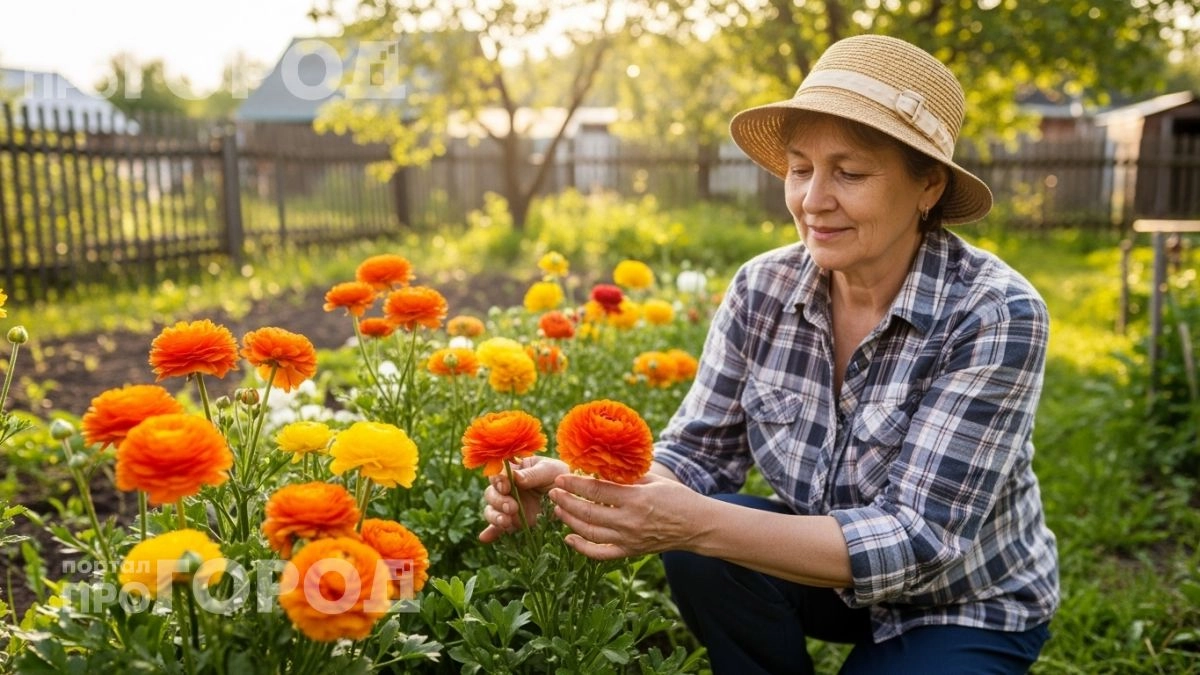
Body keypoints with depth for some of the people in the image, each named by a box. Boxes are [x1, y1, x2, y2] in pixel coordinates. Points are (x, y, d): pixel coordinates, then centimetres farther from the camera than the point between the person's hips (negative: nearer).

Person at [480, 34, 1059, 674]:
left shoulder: (997, 316, -25)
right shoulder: (762, 290, -13)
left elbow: (919, 539, -28)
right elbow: (697, 452, -9)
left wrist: (700, 523, -40)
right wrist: (578, 486, -31)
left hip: (970, 606, -3)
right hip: (829, 571, 3)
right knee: (699, 554, -24)